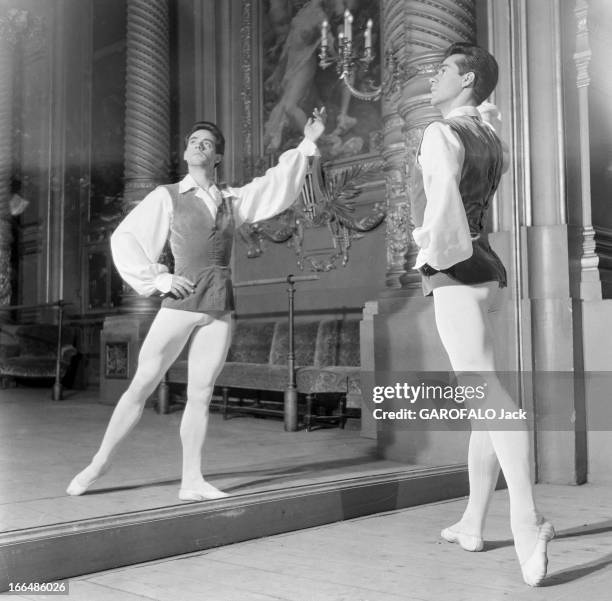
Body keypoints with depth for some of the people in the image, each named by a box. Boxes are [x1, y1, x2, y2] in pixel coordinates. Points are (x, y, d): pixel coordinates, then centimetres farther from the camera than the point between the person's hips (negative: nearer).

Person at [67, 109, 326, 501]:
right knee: (142, 384, -1)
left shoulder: (233, 201, 17)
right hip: (181, 303, -3)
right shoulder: (167, 196, 7)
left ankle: (192, 481, 5)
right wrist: (155, 278, -4)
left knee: (201, 394, 1)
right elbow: (124, 239, 5)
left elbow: (277, 187, 14)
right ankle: (100, 463, 11)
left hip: (220, 308, 3)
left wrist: (307, 144, 8)